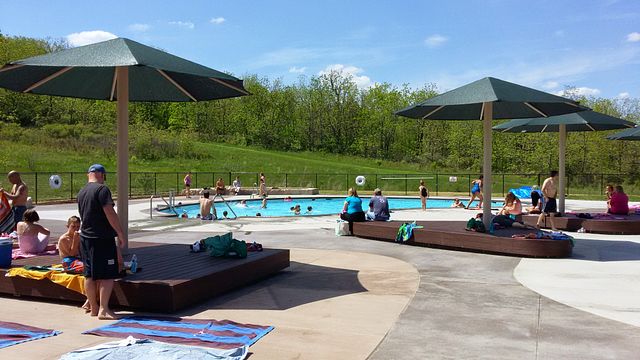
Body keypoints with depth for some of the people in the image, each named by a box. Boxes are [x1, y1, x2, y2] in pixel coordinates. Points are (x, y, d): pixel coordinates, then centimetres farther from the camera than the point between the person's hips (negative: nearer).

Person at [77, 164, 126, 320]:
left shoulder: (81, 192, 14)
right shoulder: (102, 189, -12)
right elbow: (110, 213, -19)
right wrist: (121, 233, -14)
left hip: (85, 237, 8)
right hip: (103, 238, -8)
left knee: (89, 274, 12)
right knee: (107, 275, -4)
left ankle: (93, 307, 21)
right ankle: (103, 310, -5)